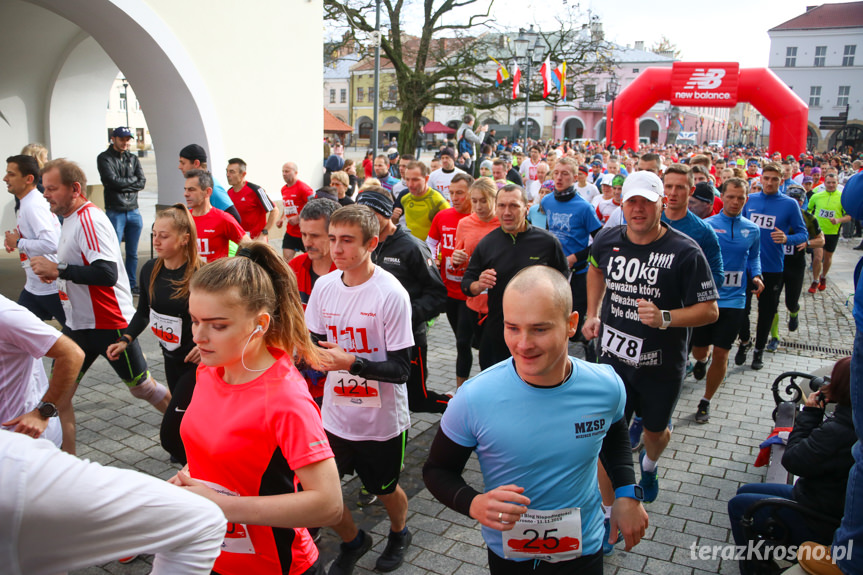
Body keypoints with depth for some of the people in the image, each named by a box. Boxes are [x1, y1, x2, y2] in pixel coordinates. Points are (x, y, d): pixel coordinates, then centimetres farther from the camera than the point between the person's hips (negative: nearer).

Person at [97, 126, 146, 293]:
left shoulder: (133, 158, 13)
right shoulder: (104, 158, 0)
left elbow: (142, 182, 1)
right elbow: (112, 181, -13)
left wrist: (123, 185, -9)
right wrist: (132, 180, -3)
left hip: (133, 211, 4)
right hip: (115, 212, -4)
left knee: (132, 253, 11)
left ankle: (132, 285, 21)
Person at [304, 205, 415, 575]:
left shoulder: (391, 294, -20)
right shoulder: (324, 286, -4)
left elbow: (400, 369, -20)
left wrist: (350, 361, -31)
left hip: (382, 420, -4)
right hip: (335, 415, 4)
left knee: (385, 489, 17)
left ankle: (399, 533, 53)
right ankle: (353, 541, 41)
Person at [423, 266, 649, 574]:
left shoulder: (607, 387, -16)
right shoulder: (473, 398, -25)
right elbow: (437, 470, -10)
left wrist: (627, 492, -5)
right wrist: (474, 503, -29)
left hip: (583, 548, 1)